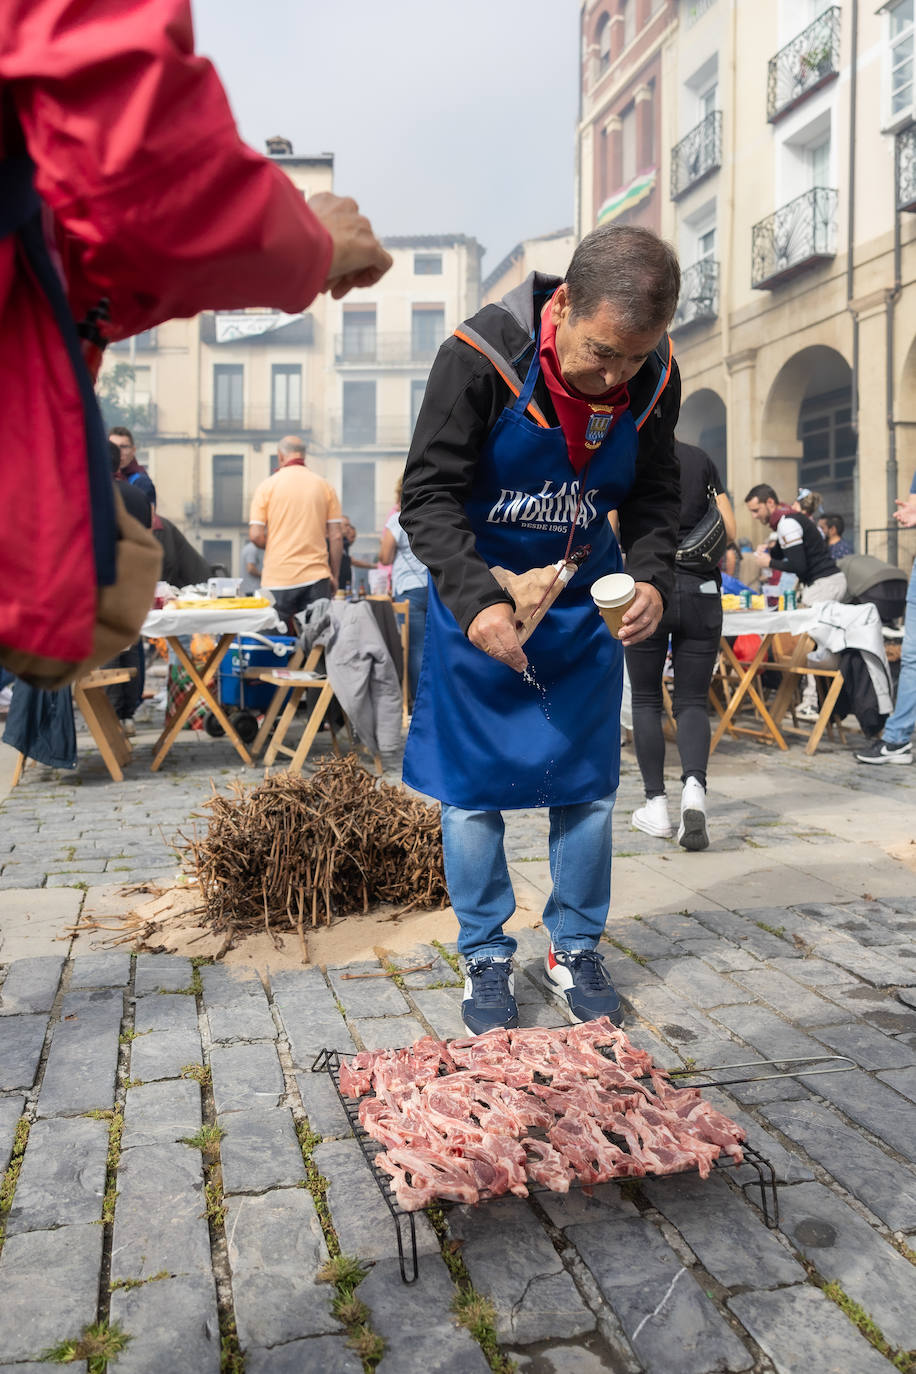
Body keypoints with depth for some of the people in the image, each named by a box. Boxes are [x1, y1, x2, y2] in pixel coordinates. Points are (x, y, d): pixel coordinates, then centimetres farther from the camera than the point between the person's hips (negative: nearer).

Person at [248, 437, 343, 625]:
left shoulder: (267, 486, 1)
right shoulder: (324, 486, 5)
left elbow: (255, 535, -5)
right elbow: (336, 536, 3)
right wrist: (334, 576, 11)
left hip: (278, 579, -1)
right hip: (316, 576, 1)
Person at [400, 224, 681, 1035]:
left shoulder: (656, 377, -11)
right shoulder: (480, 358, -23)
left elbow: (653, 498, 1)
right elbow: (430, 496, -19)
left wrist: (652, 580, -19)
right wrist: (478, 601, -32)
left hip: (586, 600, 3)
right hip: (479, 599, -3)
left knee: (587, 785, 7)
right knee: (473, 789, 2)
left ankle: (575, 949, 26)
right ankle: (486, 958, 20)